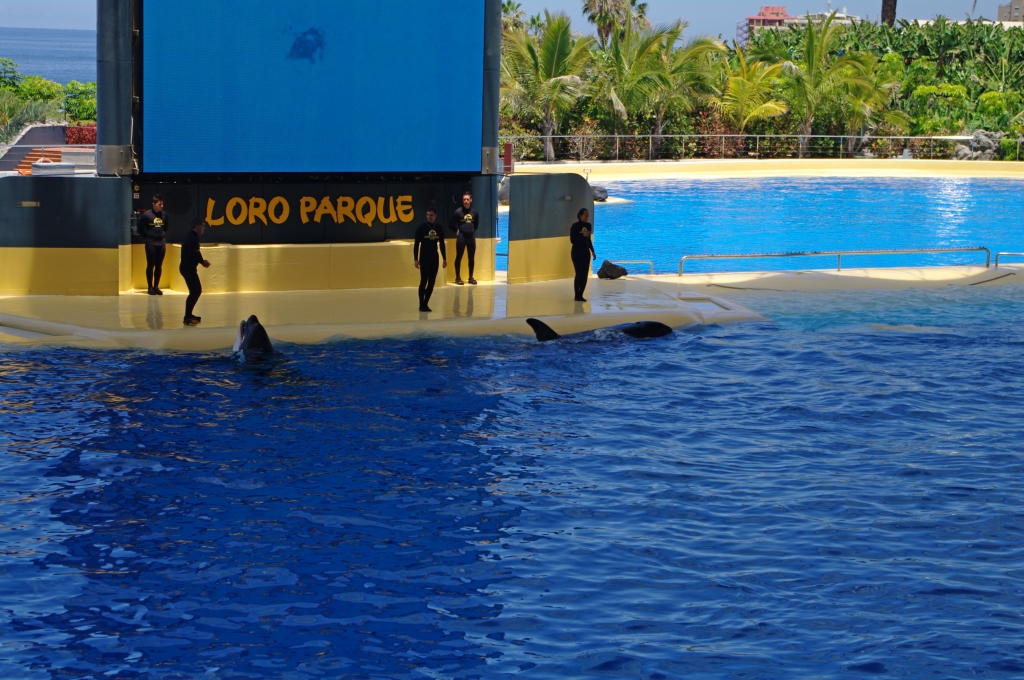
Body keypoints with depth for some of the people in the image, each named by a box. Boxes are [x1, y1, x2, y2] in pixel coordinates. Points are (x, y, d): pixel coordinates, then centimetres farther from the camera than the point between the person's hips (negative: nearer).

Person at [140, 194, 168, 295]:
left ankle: (156, 287, 14)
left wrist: (164, 237, 11)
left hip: (161, 243, 4)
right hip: (151, 244, -4)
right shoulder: (146, 215, -7)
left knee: (159, 266, 7)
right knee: (150, 265, 1)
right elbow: (142, 229, 1)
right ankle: (150, 287, 6)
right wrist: (147, 237, 4)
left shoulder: (164, 215, 5)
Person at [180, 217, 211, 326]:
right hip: (188, 268, -11)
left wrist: (202, 261, 2)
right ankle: (187, 317, -8)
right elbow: (192, 256, -26)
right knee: (195, 292, -9)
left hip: (188, 268, 11)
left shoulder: (191, 236, 13)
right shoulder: (192, 238, -20)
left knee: (197, 290, 16)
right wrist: (202, 262, -13)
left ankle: (188, 314, 23)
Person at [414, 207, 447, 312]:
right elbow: (416, 244, -5)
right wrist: (416, 259, -11)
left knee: (432, 282, 3)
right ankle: (421, 305, -4)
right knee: (424, 281, -8)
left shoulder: (439, 229, 6)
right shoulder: (421, 228, -5)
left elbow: (442, 244, 14)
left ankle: (425, 304, 10)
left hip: (434, 258, 4)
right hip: (424, 258, -4)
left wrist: (444, 258, 11)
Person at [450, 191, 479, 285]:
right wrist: (458, 232, 0)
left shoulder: (475, 213, 4)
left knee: (472, 258, 8)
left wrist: (472, 231, 8)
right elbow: (453, 225, -1)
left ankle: (471, 277, 17)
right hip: (461, 236, -4)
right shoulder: (458, 212, -8)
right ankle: (458, 278, 4)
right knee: (459, 257, -1)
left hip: (471, 236, 4)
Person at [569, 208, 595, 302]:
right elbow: (572, 240, -15)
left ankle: (580, 295, 10)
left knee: (585, 275, 3)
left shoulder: (588, 225, 6)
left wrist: (592, 251, 13)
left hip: (586, 253, 6)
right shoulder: (575, 226, -12)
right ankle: (577, 296, -2)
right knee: (579, 274, -9)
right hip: (577, 253, -6)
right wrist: (583, 235, -25)